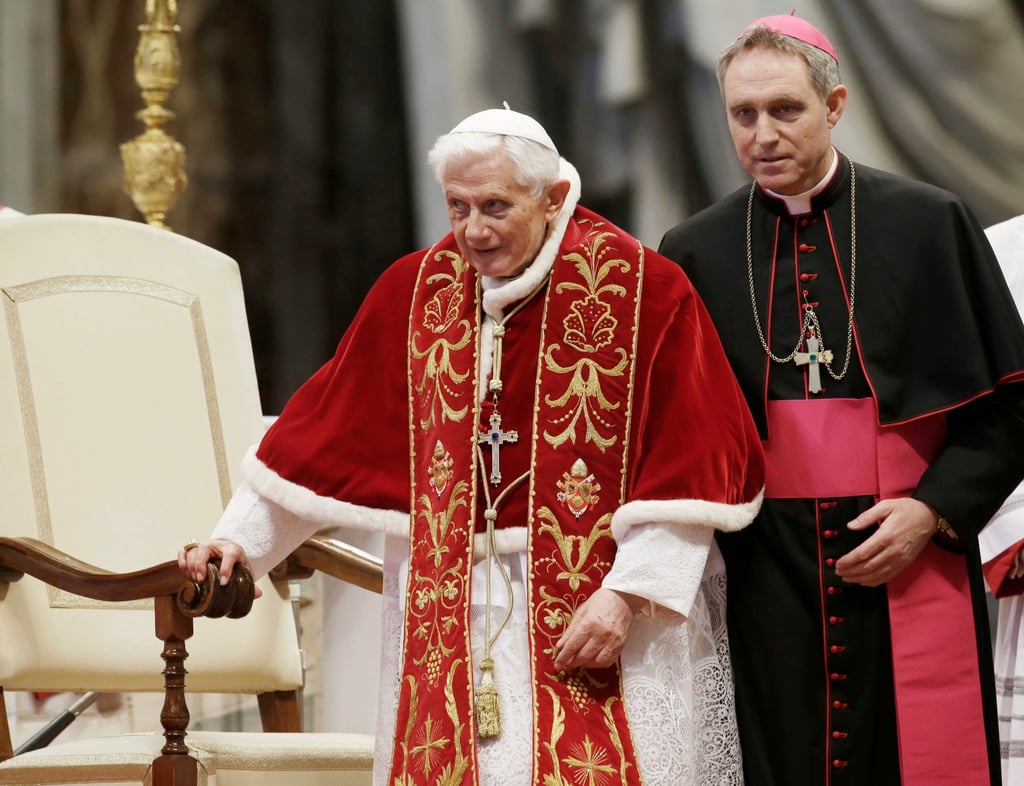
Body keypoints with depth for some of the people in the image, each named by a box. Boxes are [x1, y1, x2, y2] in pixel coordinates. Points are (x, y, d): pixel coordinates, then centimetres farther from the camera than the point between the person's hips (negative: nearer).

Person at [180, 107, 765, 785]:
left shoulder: (643, 291, -6)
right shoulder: (416, 290, 7)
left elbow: (691, 466, -8)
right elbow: (327, 425, 14)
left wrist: (627, 593, -14)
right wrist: (242, 535, 10)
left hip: (599, 606, -3)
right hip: (451, 617, 3)